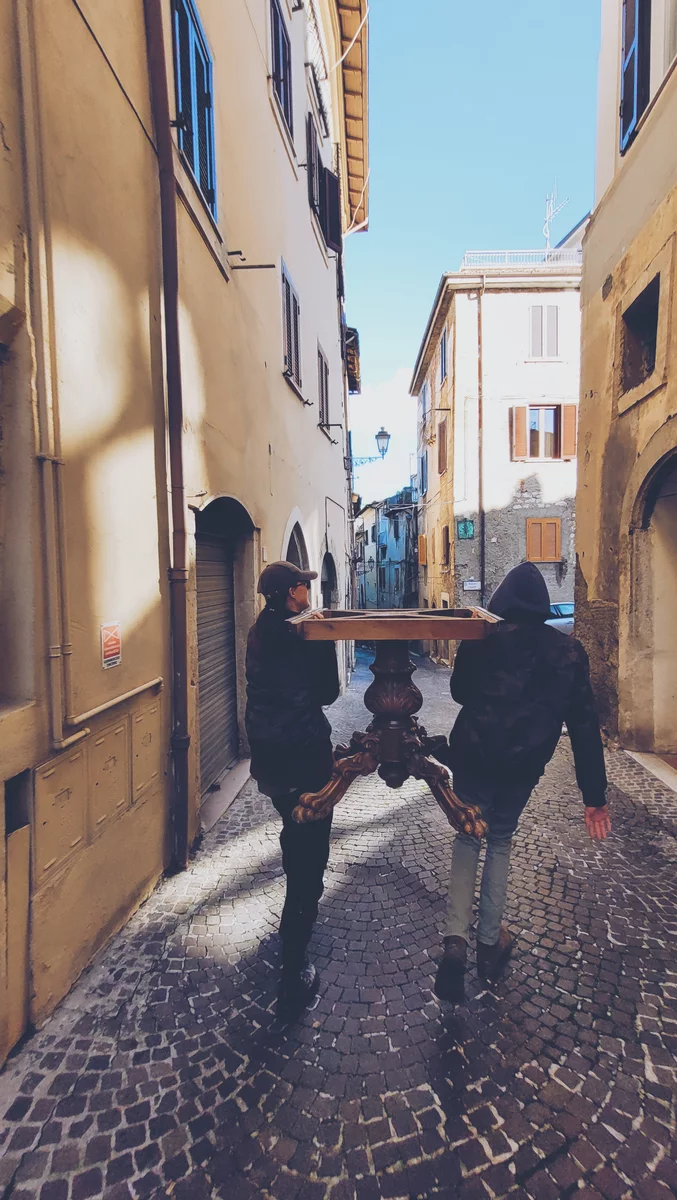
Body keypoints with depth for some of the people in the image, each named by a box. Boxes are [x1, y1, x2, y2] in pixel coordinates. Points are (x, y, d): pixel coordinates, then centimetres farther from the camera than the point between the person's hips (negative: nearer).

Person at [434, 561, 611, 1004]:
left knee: (468, 838, 16)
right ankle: (490, 942, 30)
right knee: (501, 840, 21)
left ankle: (457, 939, 3)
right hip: (523, 765, 2)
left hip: (473, 756, -2)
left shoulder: (479, 639, -9)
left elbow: (460, 693, 6)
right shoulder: (569, 650, -4)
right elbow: (584, 724, -4)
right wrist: (595, 794, 0)